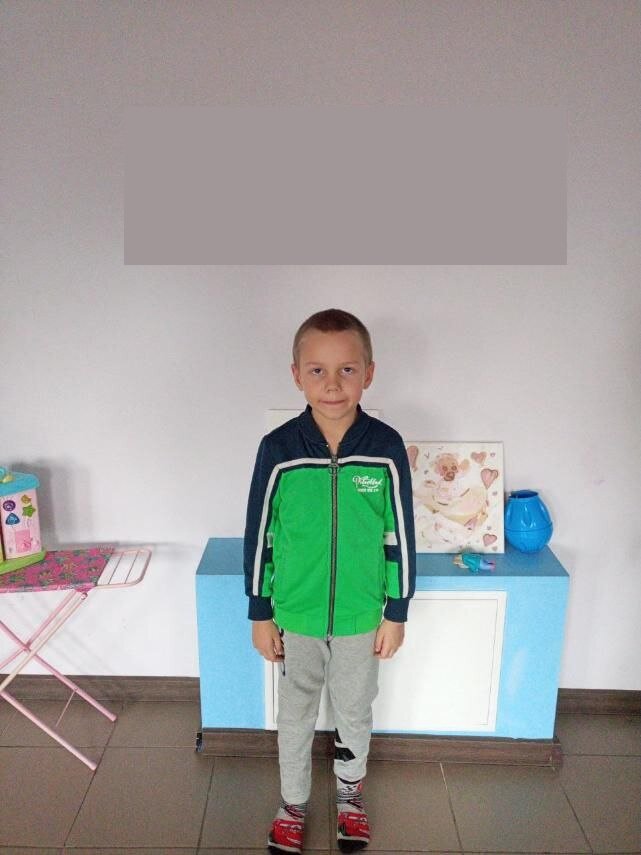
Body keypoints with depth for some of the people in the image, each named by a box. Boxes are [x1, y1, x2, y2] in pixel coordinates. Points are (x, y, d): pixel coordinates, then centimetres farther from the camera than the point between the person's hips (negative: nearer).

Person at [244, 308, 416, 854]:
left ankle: (350, 795, 50)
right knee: (296, 715, 21)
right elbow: (259, 535, -6)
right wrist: (260, 614, -1)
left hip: (362, 615, 1)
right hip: (295, 615, 0)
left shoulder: (387, 447, -14)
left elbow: (400, 536, -5)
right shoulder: (278, 448, -16)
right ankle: (293, 803, 46)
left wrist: (397, 613, -1)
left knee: (355, 713, 23)